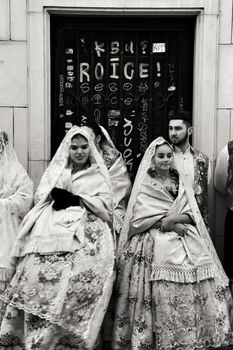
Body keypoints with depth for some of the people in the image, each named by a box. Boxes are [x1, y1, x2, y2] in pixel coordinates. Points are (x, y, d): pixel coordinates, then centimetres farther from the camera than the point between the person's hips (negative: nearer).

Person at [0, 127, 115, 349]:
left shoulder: (98, 176, 14)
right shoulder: (56, 171, 22)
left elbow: (104, 205, 1)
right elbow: (40, 197, 14)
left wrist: (75, 199, -8)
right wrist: (54, 195, -6)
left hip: (85, 235, -2)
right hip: (52, 233, 2)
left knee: (74, 285, -15)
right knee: (40, 282, -11)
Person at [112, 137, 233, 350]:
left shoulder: (181, 182, 18)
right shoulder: (144, 184, 6)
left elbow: (192, 214, 8)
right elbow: (141, 218, -5)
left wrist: (173, 219, -11)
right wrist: (171, 225, -12)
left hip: (186, 241, 4)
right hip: (155, 243, -3)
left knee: (197, 284, -10)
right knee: (161, 290, -16)